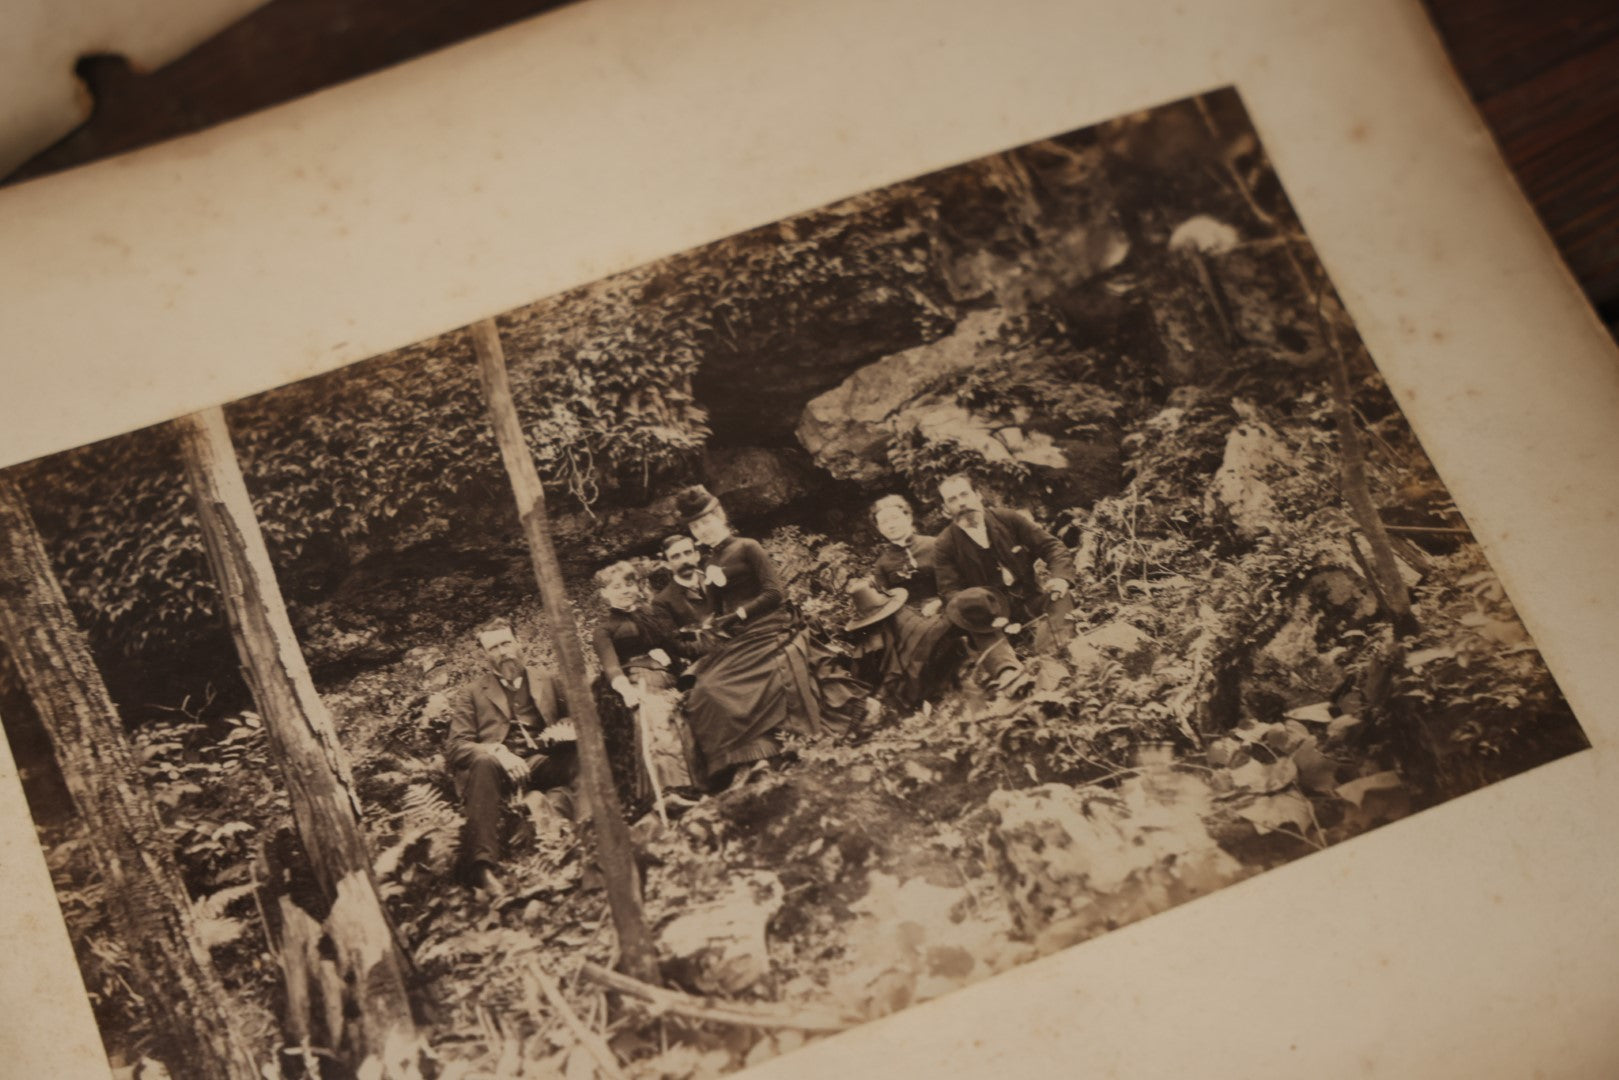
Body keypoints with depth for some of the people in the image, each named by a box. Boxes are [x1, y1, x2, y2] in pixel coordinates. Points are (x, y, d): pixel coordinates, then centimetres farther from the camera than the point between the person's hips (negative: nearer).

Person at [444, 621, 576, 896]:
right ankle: (483, 867, -42)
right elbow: (455, 748, 3)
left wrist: (564, 731, -8)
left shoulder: (546, 681, 21)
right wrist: (498, 751, -18)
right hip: (498, 768, -1)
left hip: (541, 764, 1)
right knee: (484, 761, -38)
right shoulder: (471, 693, 14)